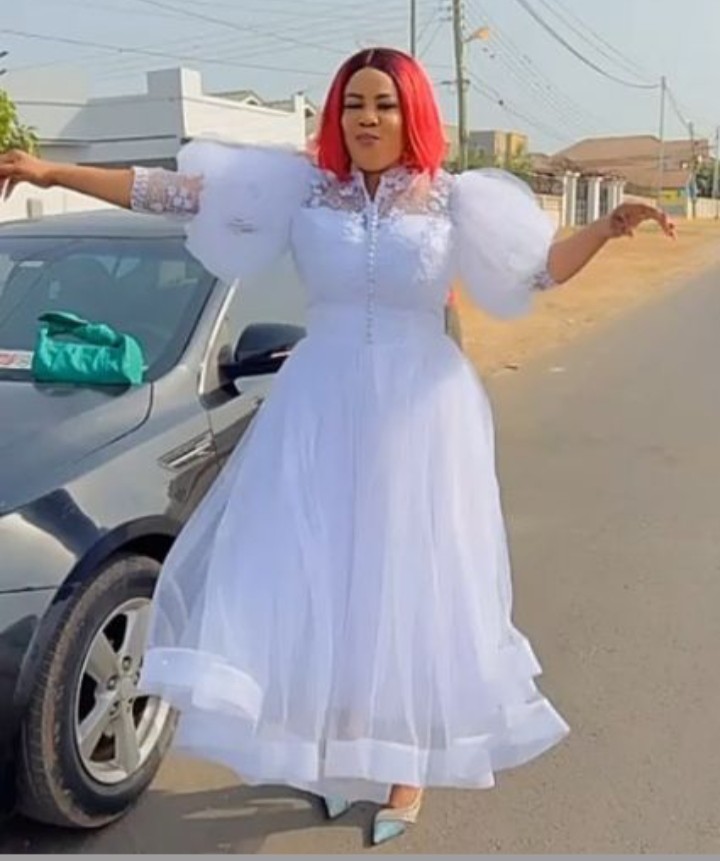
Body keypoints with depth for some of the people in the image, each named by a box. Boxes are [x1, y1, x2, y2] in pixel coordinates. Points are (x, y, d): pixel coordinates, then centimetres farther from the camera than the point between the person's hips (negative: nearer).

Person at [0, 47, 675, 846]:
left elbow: (544, 266, 4)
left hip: (418, 414, -1)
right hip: (320, 412, 1)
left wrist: (609, 226, -13)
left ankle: (407, 760, 26)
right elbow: (176, 193, 0)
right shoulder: (302, 187, 1)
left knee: (411, 585, 5)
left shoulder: (455, 199, 0)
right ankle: (335, 748, 25)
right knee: (312, 580, 2)